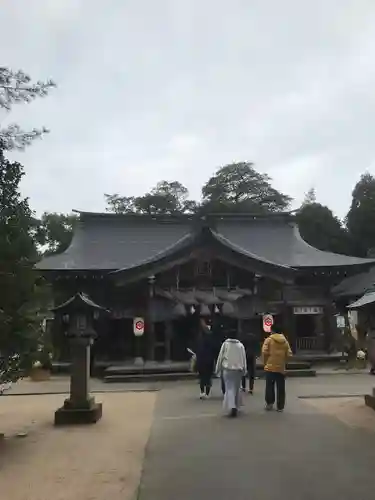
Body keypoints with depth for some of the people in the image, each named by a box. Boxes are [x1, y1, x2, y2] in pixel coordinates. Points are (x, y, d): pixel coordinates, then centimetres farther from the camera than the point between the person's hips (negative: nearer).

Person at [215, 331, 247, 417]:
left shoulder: (225, 344, -3)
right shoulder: (240, 345, 2)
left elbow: (220, 357, -1)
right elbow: (244, 358, 7)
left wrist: (218, 370, 7)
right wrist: (244, 370, 16)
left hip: (227, 369, -2)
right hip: (238, 370, 2)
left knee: (229, 389, -2)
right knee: (236, 389, 17)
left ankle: (232, 407, -19)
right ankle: (236, 406, 25)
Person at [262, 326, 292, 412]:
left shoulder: (269, 339, -4)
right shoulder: (285, 341, 6)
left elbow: (264, 352, -12)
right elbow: (289, 354, 1)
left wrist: (265, 362, 2)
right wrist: (283, 361, 15)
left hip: (270, 367, -2)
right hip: (281, 368, 3)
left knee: (269, 386, 9)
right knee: (280, 388, 8)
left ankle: (269, 403, 8)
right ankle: (280, 406, 10)